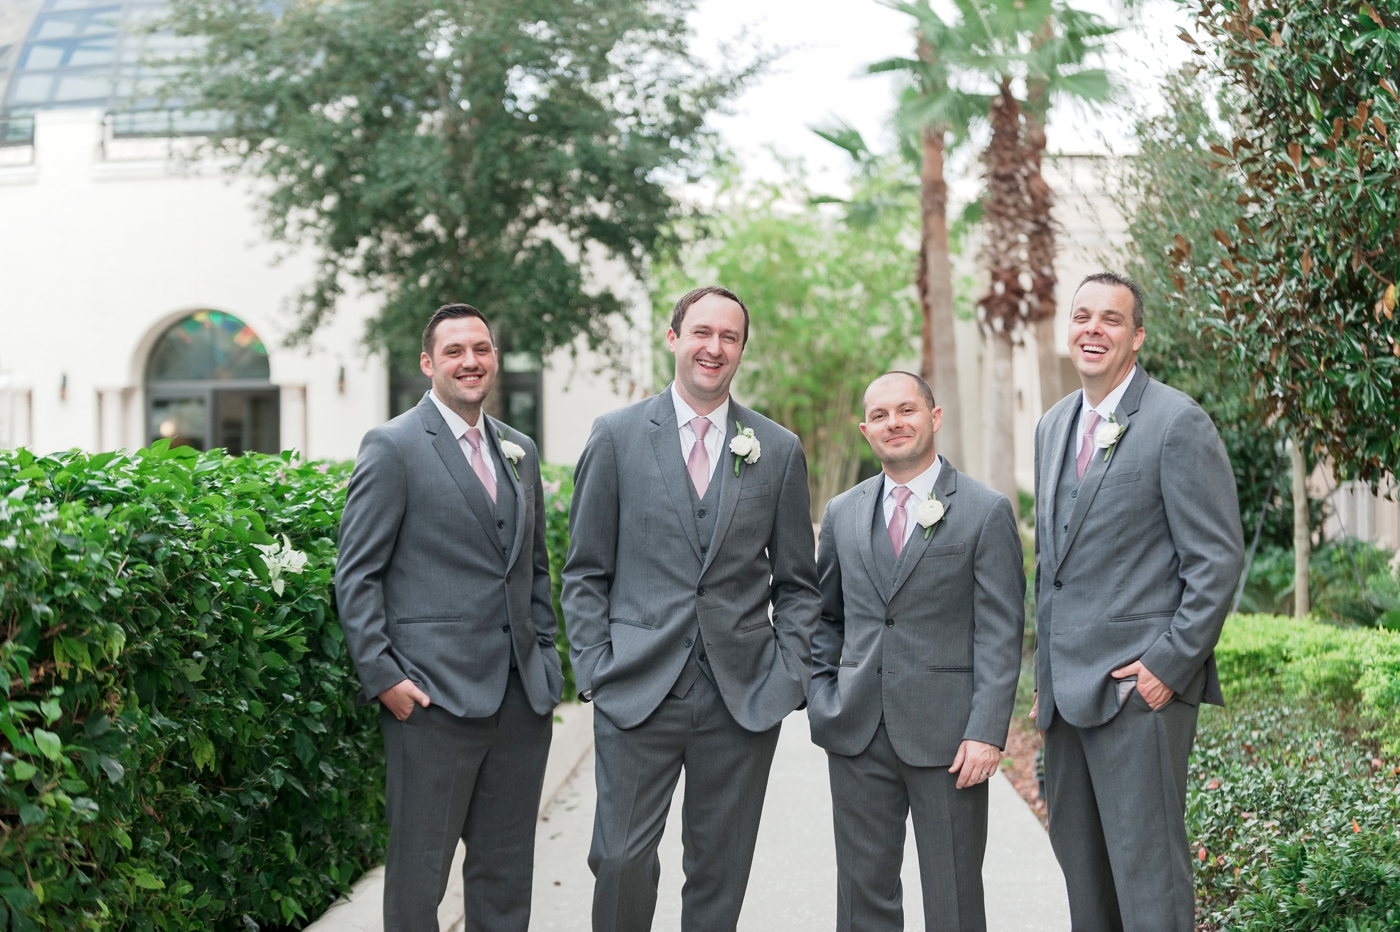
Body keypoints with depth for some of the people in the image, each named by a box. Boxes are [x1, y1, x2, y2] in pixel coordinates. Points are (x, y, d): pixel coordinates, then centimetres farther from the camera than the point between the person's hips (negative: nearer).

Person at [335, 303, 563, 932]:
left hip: (522, 698, 6)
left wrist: (545, 660, 12)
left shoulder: (519, 450, 16)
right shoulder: (393, 447, -4)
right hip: (436, 696, -6)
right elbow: (356, 576, -6)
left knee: (507, 873, 12)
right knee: (419, 873, 1)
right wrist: (382, 676, -13)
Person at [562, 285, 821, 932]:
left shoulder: (779, 450, 8)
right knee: (621, 860, -5)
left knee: (720, 873, 8)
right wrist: (595, 671, -3)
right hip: (637, 691, -1)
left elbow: (797, 583, 11)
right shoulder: (616, 436, 4)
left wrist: (789, 677, 0)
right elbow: (585, 572, 6)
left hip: (744, 699, 2)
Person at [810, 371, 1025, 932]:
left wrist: (987, 732, -13)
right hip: (857, 737, 4)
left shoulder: (986, 512, -1)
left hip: (947, 738, -4)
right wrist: (821, 700, 6)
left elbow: (1000, 633, -6)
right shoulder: (842, 513, 12)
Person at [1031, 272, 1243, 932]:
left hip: (1141, 686, -7)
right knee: (1079, 864, 13)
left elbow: (1218, 559, -11)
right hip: (1067, 690, 8)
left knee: (1146, 869, -6)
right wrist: (1046, 673, 17)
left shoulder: (1178, 423, -8)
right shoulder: (1054, 426, 15)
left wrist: (1169, 664, -16)